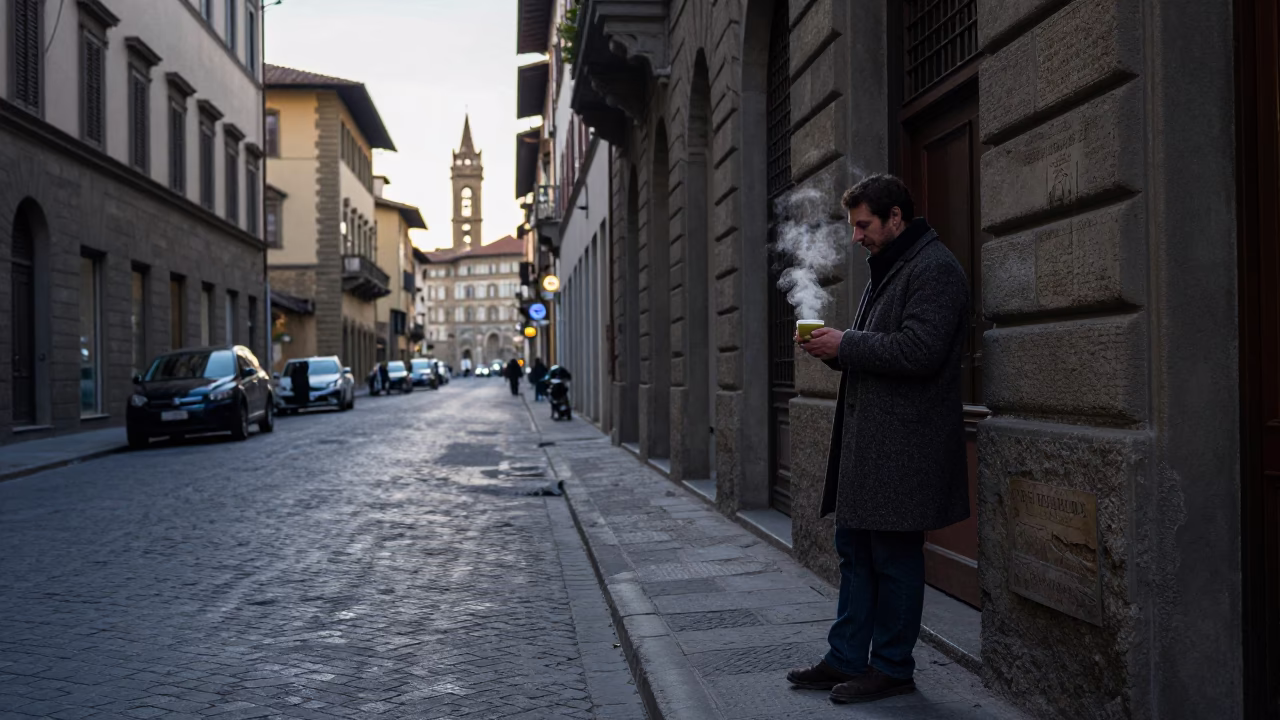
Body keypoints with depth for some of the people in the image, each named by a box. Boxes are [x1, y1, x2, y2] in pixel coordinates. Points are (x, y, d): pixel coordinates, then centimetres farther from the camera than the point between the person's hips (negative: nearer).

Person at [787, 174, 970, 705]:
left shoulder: (934, 270, -12)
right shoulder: (885, 270, 20)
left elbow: (918, 350, -23)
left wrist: (844, 345, -16)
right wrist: (831, 347, 6)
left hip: (902, 447, -10)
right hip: (866, 439, 10)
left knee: (894, 558, 1)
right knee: (855, 551, 14)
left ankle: (892, 668, 14)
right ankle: (846, 660, 24)